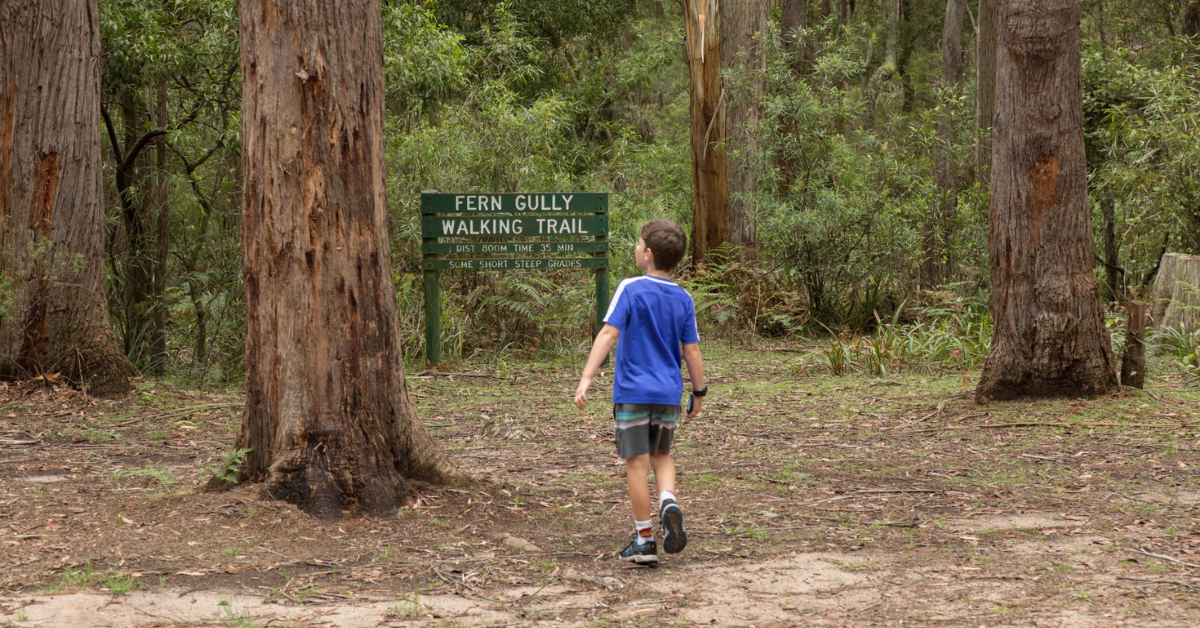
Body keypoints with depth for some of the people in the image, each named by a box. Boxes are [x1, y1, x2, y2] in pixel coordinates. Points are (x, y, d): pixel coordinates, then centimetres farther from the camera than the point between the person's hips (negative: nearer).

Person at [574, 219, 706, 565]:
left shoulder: (630, 289, -9)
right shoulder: (683, 298, 3)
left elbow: (609, 333, -17)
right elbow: (691, 350, 5)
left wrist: (586, 378, -20)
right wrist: (698, 392, 16)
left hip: (633, 392, -4)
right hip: (669, 394, 4)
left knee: (637, 462, 3)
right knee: (662, 455, 20)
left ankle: (644, 540, 7)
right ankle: (669, 501, -10)